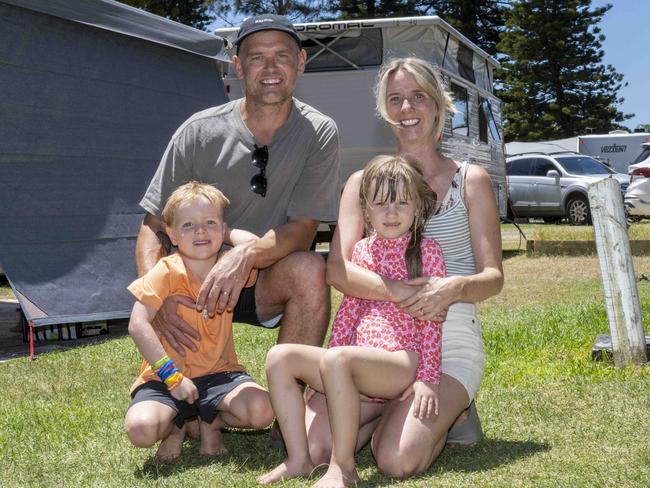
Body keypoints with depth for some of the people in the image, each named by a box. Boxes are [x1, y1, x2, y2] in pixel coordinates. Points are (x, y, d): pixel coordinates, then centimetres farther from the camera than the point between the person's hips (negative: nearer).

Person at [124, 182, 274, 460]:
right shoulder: (166, 272, -11)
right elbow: (138, 325, -17)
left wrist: (228, 232, -3)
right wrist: (172, 375, -21)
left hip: (220, 372, 3)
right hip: (166, 377, -2)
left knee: (262, 411, -25)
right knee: (140, 428, -31)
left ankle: (211, 422, 10)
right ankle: (175, 426, 9)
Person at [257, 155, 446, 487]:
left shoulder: (426, 251, -1)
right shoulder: (362, 250, 14)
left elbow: (434, 318, -5)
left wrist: (428, 378, -12)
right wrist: (327, 361, 12)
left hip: (402, 363, -6)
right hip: (358, 364, 7)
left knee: (338, 360, -35)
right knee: (279, 357, -9)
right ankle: (298, 459, -11)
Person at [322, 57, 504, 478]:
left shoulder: (471, 181, 6)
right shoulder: (363, 182, 9)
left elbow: (494, 277, 2)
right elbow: (338, 269, -4)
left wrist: (456, 287, -23)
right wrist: (400, 292, -24)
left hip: (450, 341, -2)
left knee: (398, 461, -26)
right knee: (311, 446, -19)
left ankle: (450, 412, 9)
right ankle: (395, 410, 11)